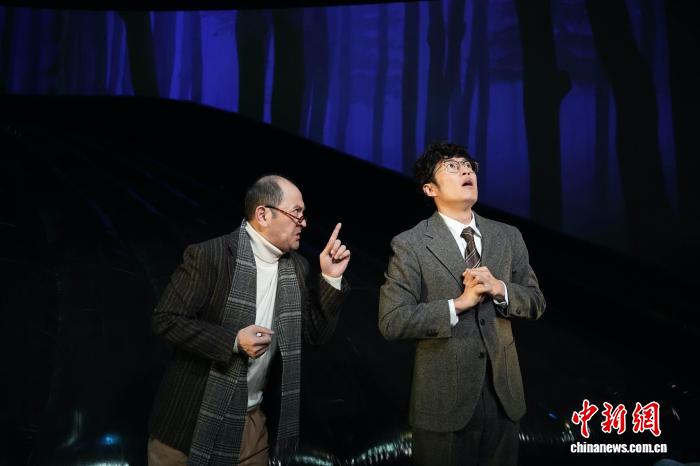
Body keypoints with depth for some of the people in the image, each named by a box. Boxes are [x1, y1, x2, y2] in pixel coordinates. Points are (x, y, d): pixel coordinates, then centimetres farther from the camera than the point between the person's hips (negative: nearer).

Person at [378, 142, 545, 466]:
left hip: (502, 393, 5)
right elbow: (391, 322, -16)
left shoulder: (508, 237, 5)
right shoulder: (410, 245, -10)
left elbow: (535, 303, 7)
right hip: (444, 399, -4)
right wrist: (458, 304, -20)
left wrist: (499, 289, -13)